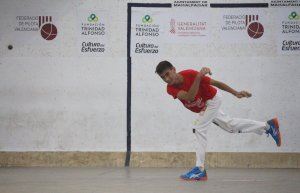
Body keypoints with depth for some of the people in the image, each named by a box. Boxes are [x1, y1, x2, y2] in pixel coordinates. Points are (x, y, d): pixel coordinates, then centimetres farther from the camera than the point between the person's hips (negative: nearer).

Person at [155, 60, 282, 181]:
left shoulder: (190, 74, -33)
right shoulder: (171, 89, -23)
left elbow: (215, 83, -22)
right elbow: (189, 97, -39)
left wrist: (236, 93, -20)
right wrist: (198, 77, -49)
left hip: (212, 100, -6)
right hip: (203, 108, 6)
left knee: (199, 128, -20)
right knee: (230, 125, 20)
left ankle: (200, 170, -17)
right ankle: (268, 126, 37)